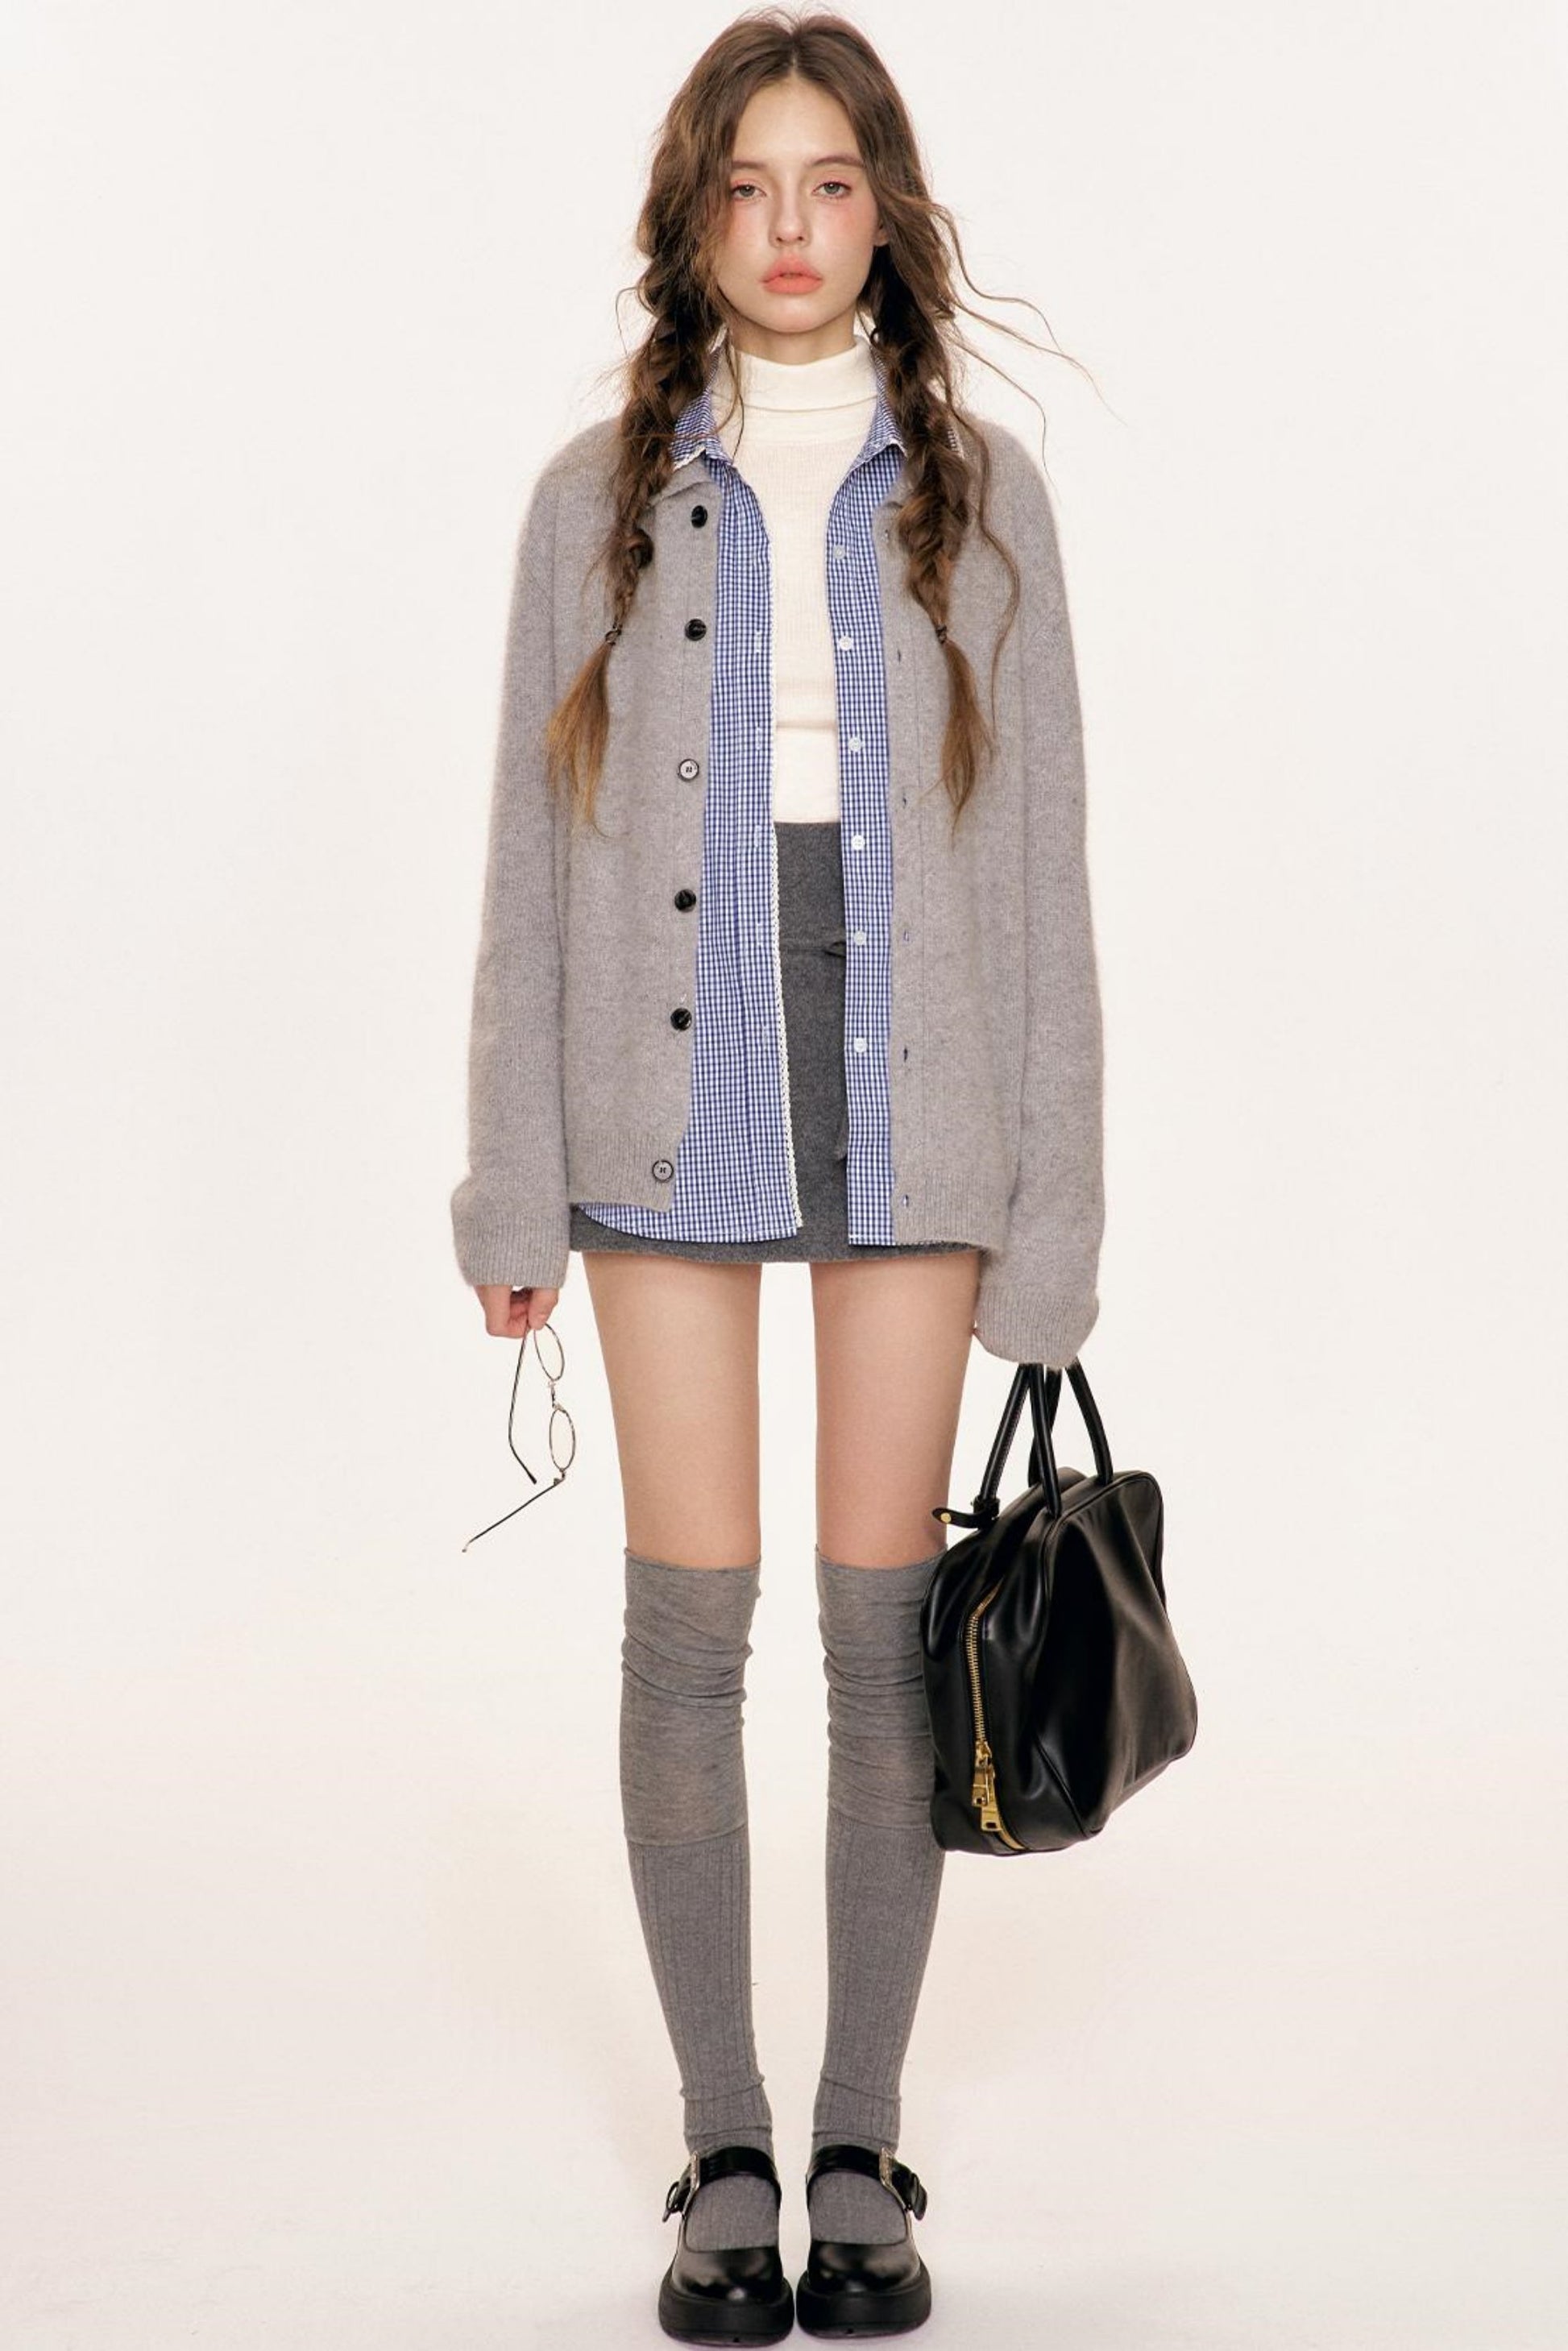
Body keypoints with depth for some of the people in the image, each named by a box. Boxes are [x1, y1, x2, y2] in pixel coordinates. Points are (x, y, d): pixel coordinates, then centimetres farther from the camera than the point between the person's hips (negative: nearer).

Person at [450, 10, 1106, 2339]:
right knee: (689, 1627, 3)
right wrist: (516, 1186, 0)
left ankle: (864, 2149, 18)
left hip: (908, 1104, 0)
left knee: (885, 1625, 4)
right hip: (674, 1106, 0)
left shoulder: (977, 492, 5)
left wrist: (1051, 1203, -1)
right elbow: (537, 852, 5)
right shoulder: (602, 495, 6)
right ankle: (725, 2155, 16)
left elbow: (1041, 852, 4)